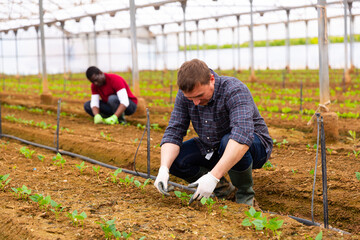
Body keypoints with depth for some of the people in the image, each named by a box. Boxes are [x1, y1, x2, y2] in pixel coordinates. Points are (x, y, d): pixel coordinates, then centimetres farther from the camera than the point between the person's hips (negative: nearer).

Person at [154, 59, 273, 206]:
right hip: (212, 149, 6)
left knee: (227, 143, -38)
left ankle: (245, 194, -11)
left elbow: (242, 135, -45)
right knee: (173, 159, -15)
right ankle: (222, 188, 5)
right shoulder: (185, 95, -13)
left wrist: (213, 176, -52)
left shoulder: (235, 91, -31)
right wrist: (163, 169, -32)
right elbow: (173, 133, -13)